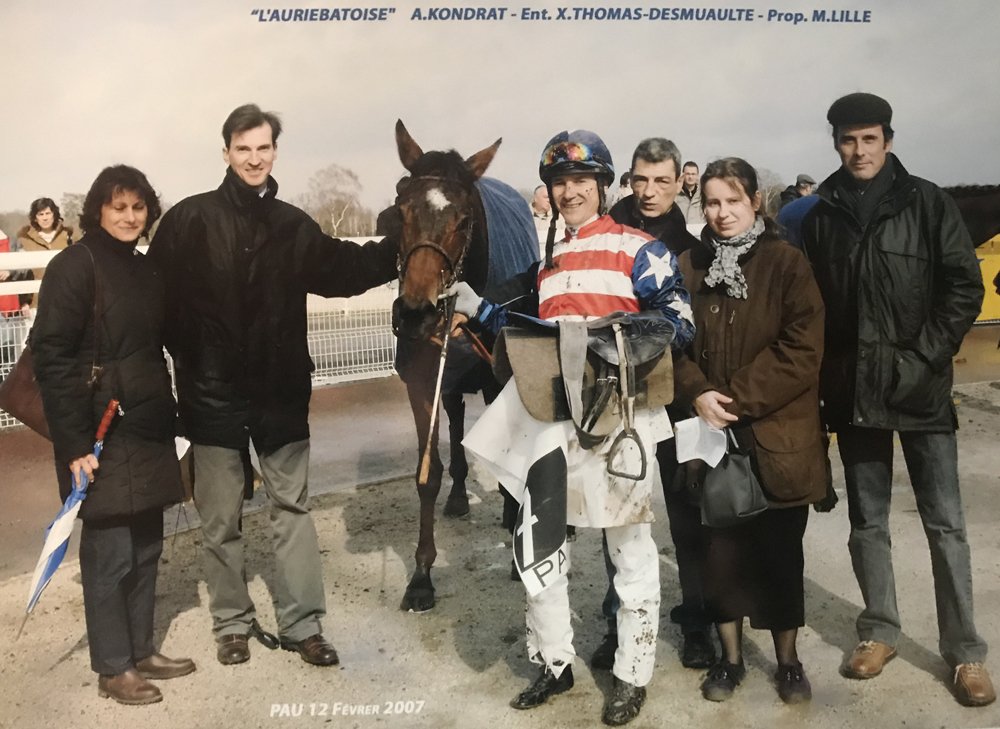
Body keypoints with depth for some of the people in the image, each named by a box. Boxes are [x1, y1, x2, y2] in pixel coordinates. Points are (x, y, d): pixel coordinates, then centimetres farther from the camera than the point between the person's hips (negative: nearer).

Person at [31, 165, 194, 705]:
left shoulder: (145, 270, 11)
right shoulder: (75, 265, -11)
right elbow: (51, 358, -15)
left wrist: (169, 418, 12)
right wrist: (74, 442, -19)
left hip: (149, 429, 7)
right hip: (102, 434, -7)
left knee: (146, 545, 14)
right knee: (110, 551, 2)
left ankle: (141, 649, 29)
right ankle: (113, 667, 16)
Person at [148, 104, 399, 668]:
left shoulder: (293, 225, 4)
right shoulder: (190, 220, -5)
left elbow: (338, 271, 9)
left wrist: (397, 250, -2)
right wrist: (185, 356, -15)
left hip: (280, 389, 3)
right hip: (213, 390, -2)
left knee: (293, 505, 8)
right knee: (221, 516, 10)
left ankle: (302, 623, 19)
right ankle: (233, 622, 26)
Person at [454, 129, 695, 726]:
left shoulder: (638, 248, -2)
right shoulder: (547, 262, 18)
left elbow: (679, 321, -9)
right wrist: (474, 305, 9)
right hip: (556, 415, 6)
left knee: (630, 544, 7)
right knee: (537, 541, 7)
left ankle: (632, 676, 21)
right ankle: (554, 664, 25)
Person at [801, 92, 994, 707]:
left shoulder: (927, 202, -1)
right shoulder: (821, 216, 6)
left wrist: (923, 357, -11)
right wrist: (828, 373, -1)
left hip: (921, 389, -2)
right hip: (853, 392, 3)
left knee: (945, 523, 3)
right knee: (867, 521, 12)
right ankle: (880, 631, 27)